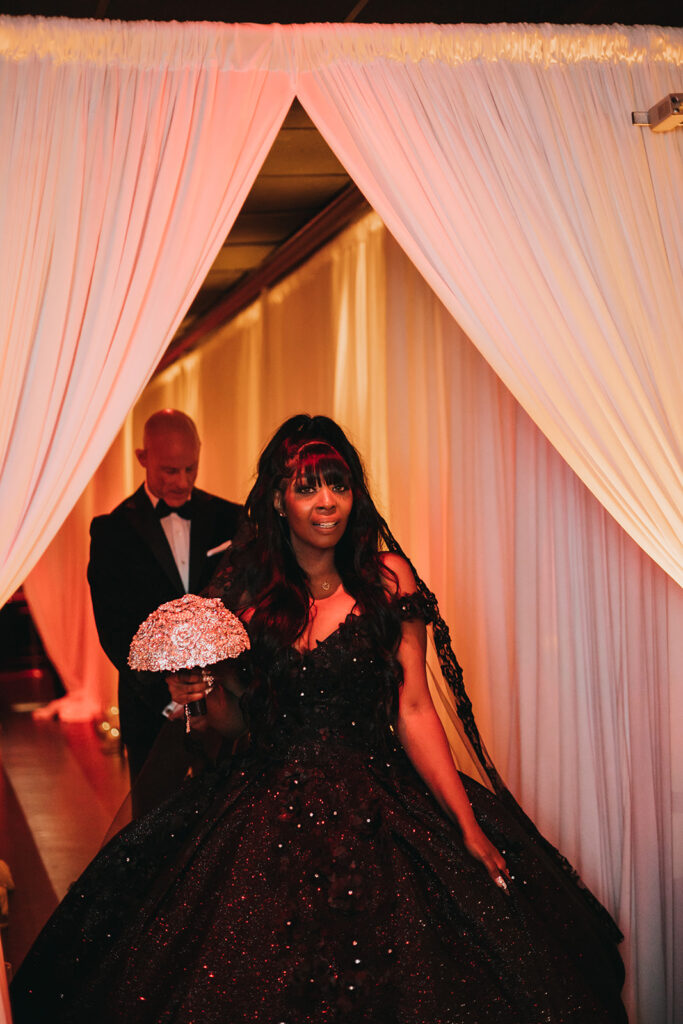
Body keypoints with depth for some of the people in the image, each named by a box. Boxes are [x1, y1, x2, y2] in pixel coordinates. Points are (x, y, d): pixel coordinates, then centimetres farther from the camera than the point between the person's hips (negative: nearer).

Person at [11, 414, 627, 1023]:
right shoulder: (245, 587, 0)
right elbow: (234, 716, 11)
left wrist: (470, 829, -8)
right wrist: (196, 694, -12)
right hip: (268, 812, 1)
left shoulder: (387, 577, -3)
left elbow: (414, 711, -4)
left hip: (378, 810, -1)